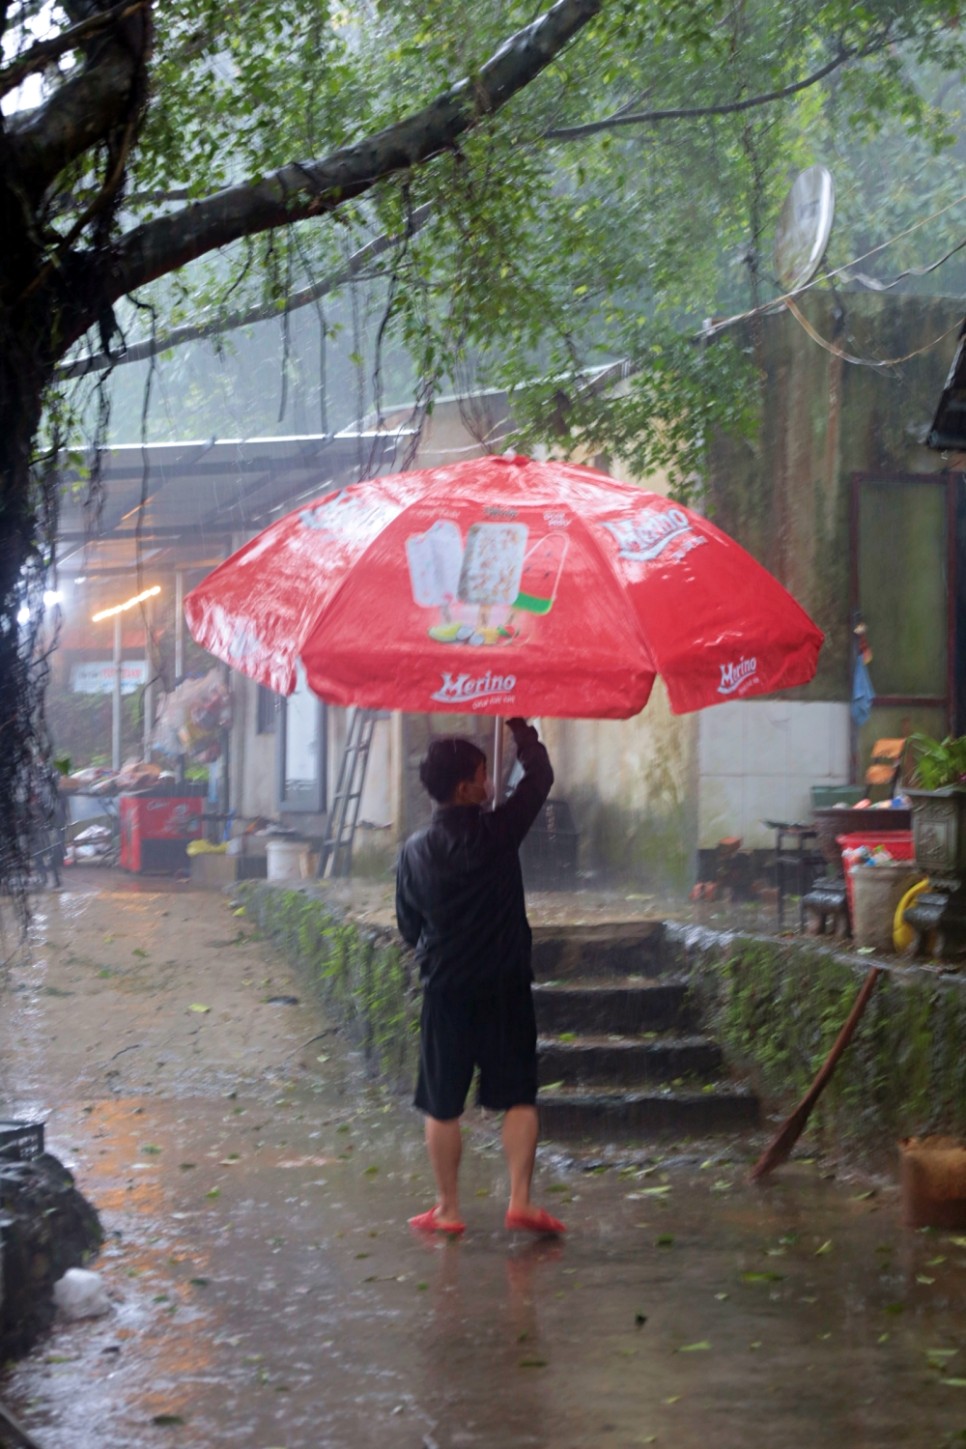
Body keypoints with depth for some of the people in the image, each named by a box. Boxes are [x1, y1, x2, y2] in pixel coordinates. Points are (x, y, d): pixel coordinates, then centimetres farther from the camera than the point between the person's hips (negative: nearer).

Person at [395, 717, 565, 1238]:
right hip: (505, 988, -2)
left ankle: (447, 1209, 14)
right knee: (518, 1097, 5)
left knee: (442, 1105, 9)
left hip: (444, 990, 2)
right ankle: (520, 1200, -2)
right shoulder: (496, 832, -12)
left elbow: (408, 925, 8)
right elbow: (540, 777, -2)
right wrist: (519, 726, 8)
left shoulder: (415, 851, -2)